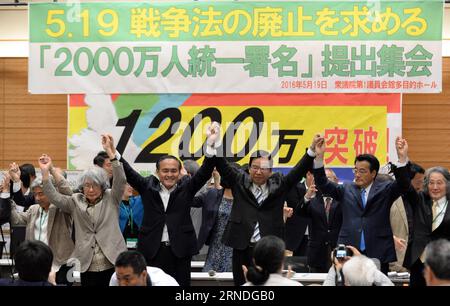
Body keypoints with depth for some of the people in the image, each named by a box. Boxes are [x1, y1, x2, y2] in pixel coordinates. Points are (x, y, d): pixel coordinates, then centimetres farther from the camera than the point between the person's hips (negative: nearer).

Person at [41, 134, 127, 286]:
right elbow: (54, 197, -2)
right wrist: (45, 172, -16)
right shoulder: (76, 201, 10)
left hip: (112, 264, -2)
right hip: (87, 266, 2)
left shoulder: (111, 198, 4)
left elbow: (120, 181, -12)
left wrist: (110, 152, -24)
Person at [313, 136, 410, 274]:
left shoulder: (384, 190, 6)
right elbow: (323, 185, 6)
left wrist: (402, 158, -26)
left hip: (378, 254, -2)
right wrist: (319, 157, -8)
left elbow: (403, 184, -9)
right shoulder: (346, 189, 13)